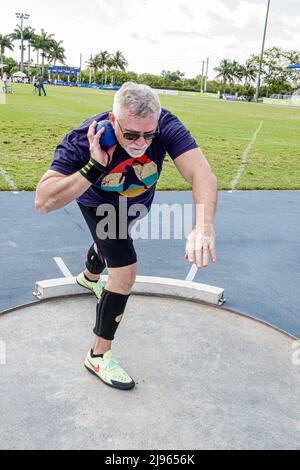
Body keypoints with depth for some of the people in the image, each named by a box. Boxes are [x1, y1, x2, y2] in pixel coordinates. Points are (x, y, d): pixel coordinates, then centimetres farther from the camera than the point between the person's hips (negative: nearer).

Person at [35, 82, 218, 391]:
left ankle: (89, 278, 68)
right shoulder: (82, 140, -41)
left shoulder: (166, 126, -38)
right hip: (99, 204, -4)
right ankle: (99, 355, -1)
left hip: (136, 202, 4)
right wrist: (95, 168, -54)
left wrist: (204, 226, -69)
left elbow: (201, 173, -51)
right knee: (126, 270, -19)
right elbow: (43, 202, -45)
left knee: (111, 242, 31)